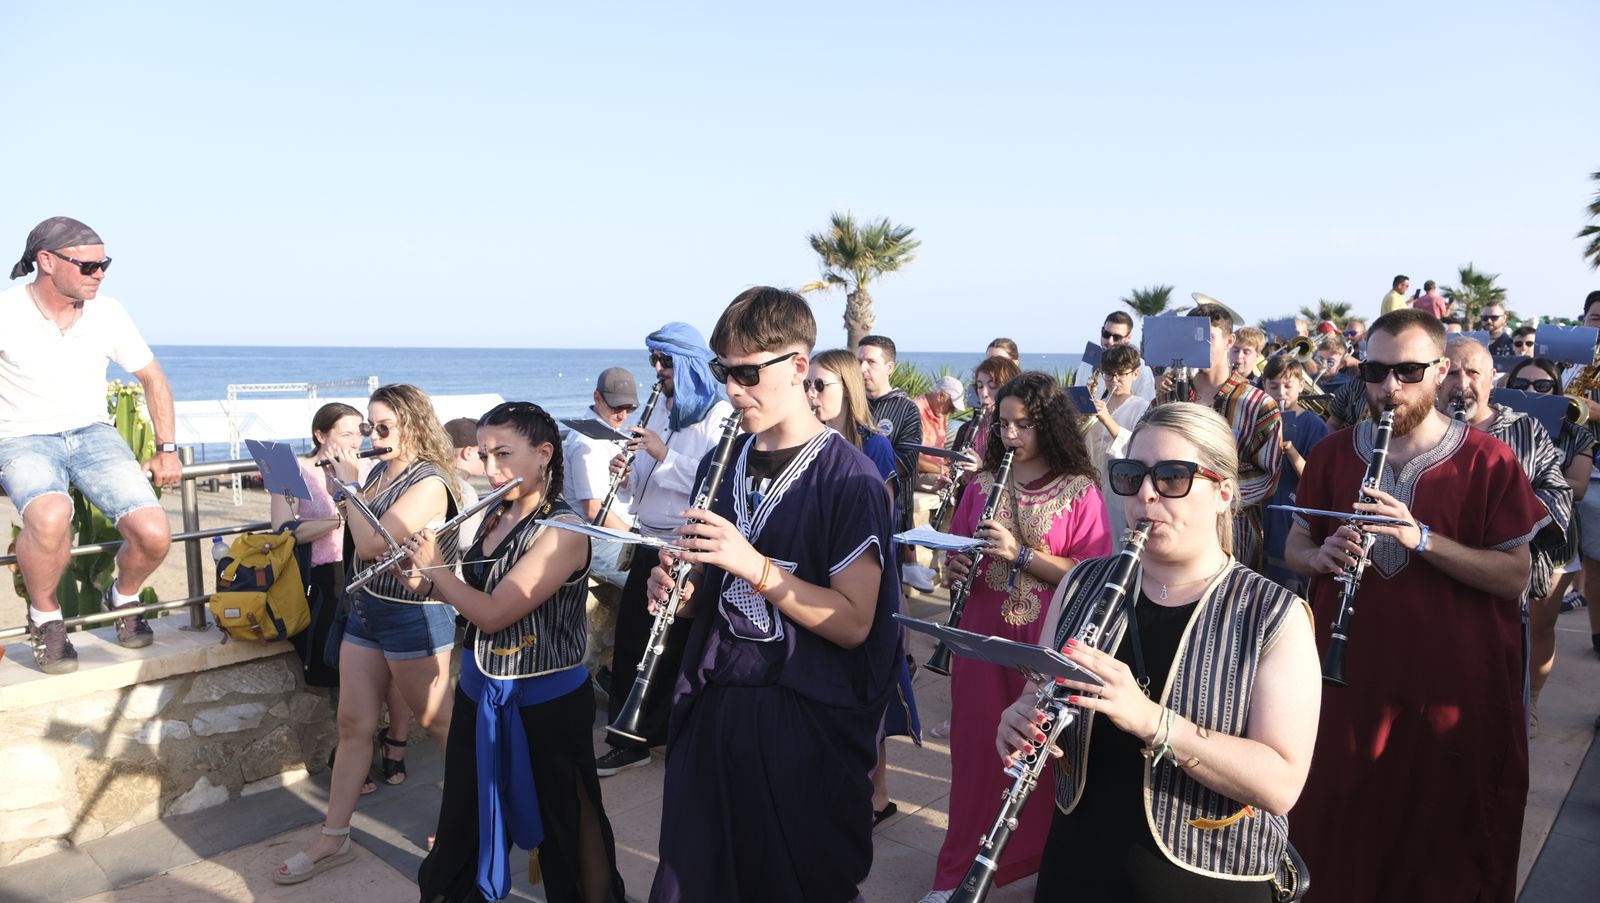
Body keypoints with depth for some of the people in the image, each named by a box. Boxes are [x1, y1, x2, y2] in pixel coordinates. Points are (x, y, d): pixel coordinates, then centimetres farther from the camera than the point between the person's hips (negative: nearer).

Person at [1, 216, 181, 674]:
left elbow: (153, 378, 11)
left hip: (93, 433, 3)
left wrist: (167, 450, 5)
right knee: (51, 515, -38)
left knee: (154, 535, -20)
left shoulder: (107, 312, 0)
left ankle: (123, 598, 16)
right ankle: (45, 618, -9)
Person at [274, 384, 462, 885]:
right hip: (366, 607, 8)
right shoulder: (380, 470, 6)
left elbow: (371, 544, -26)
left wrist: (347, 482, -18)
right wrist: (340, 477, 3)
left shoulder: (429, 483, -20)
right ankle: (333, 838, 22)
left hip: (414, 618, -8)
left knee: (439, 722, 7)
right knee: (353, 723, 11)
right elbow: (353, 529, 17)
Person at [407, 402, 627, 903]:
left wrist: (434, 565, -13)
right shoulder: (494, 517, 4)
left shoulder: (563, 529, -22)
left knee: (565, 824, 11)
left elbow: (492, 613, -25)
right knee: (467, 812, 22)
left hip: (545, 701, -7)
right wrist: (425, 583, -3)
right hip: (479, 691, 7)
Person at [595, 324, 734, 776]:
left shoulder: (719, 416, -10)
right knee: (632, 638, 10)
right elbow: (640, 487, 15)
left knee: (678, 646, 5)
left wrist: (664, 454, -24)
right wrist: (625, 474, -7)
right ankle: (631, 738, 24)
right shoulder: (656, 412, 12)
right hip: (649, 542, 7)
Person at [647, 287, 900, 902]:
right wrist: (679, 586, -6)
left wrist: (751, 564, -26)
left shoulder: (848, 477, -12)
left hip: (807, 723, -5)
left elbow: (853, 624, -17)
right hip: (712, 708, 6)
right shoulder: (725, 463, 7)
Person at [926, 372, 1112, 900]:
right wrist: (956, 566, -7)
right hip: (982, 632, 3)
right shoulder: (983, 484, 7)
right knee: (976, 747, 9)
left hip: (1048, 639, -3)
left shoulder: (1081, 490, -5)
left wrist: (1020, 553, -19)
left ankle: (1045, 858, 30)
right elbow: (956, 550, 16)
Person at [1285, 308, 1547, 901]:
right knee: (1340, 833, 14)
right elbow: (1294, 549, 9)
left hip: (1455, 694, -2)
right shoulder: (1332, 455, 3)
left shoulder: (1487, 461, -5)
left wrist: (1422, 538, -24)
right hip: (1349, 684, 2)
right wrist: (1322, 556, -13)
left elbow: (1515, 576, -10)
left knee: (1446, 846, 11)